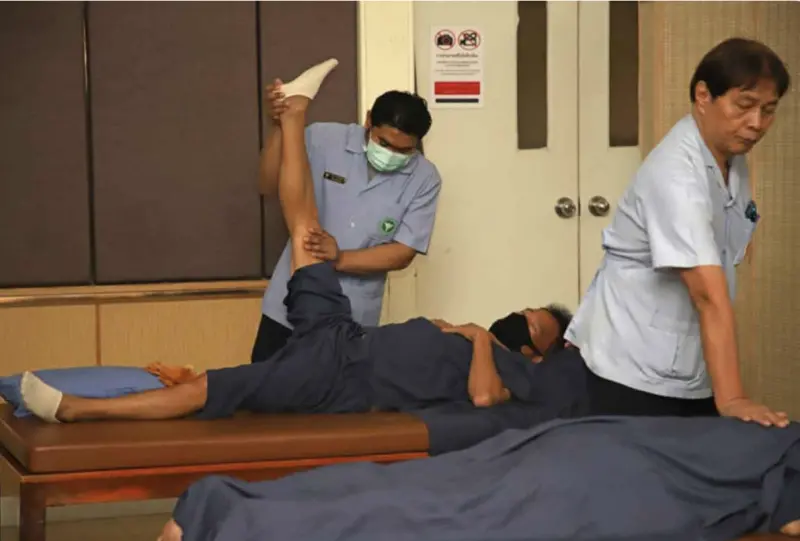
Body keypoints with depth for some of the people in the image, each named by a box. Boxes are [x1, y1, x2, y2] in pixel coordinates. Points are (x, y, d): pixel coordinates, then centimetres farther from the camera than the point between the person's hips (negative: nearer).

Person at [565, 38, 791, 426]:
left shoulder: (734, 160, 4)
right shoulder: (676, 172, -23)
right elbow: (709, 293, -32)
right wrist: (730, 398, -38)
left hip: (693, 366, 8)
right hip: (635, 369, -8)